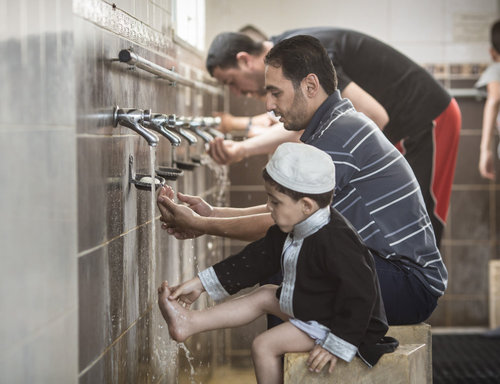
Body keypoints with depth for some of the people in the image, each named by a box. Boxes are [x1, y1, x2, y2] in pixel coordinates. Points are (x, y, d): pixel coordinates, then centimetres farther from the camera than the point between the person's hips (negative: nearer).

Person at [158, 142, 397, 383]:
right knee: (264, 295, 14)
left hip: (337, 323, -10)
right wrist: (201, 284, 8)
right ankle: (189, 323, 16)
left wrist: (337, 344, -30)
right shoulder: (292, 230, -1)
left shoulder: (334, 242, -32)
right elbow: (258, 260, 7)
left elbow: (359, 295, -32)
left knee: (264, 346, -12)